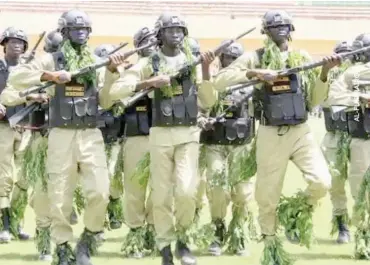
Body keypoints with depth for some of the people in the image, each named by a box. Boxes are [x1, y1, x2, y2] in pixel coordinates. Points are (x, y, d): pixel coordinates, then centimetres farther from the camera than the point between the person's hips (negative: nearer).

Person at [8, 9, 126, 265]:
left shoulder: (96, 63, 12)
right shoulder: (52, 60, 1)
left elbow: (106, 100, 9)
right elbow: (16, 77, -8)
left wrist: (111, 72, -3)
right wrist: (49, 76, -17)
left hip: (91, 135, 2)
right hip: (61, 136, -2)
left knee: (100, 192, -12)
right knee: (60, 196, 1)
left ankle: (88, 240, 9)